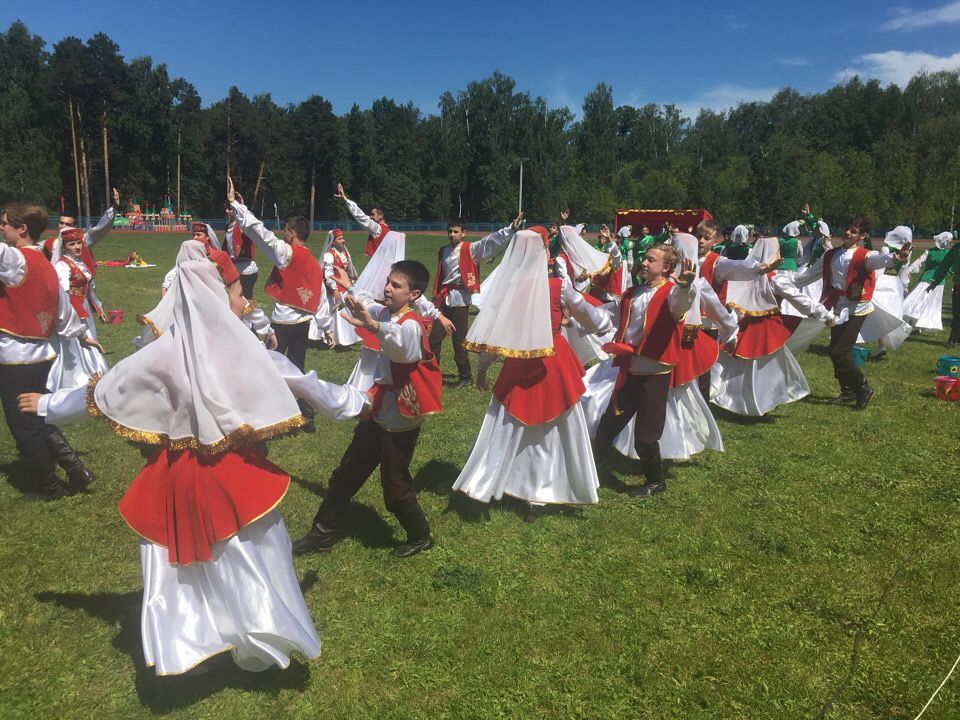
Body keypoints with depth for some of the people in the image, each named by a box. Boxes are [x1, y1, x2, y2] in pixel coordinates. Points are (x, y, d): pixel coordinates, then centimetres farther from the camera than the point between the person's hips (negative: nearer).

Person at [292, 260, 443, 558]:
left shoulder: (411, 325, -22)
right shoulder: (384, 312, 3)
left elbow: (402, 345, -49)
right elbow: (362, 303, 29)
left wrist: (373, 326, -63)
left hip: (401, 421, -8)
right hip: (379, 412, 9)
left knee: (396, 489, 4)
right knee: (346, 474, 17)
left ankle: (421, 537, 30)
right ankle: (324, 532, 33)